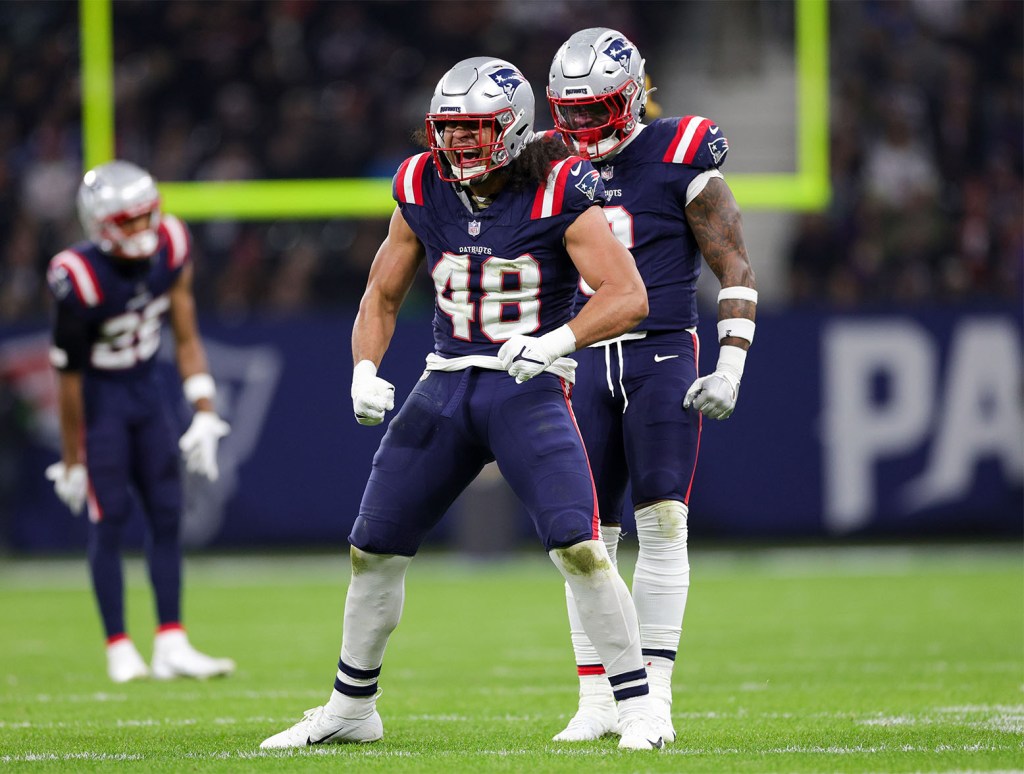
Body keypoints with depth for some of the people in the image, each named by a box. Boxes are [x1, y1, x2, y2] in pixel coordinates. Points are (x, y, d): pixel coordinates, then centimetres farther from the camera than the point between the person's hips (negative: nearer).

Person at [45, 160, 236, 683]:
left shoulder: (168, 251, -10)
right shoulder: (80, 281, -26)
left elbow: (186, 337, 1)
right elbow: (69, 378, -17)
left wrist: (205, 413, -3)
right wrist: (72, 460, -11)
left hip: (146, 387, 6)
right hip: (100, 394, -6)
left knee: (166, 512, 2)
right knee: (110, 516, -7)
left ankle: (171, 645, 4)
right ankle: (119, 650, 0)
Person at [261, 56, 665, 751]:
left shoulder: (558, 195, -10)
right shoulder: (424, 193, 4)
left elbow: (629, 297, -15)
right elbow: (382, 298, 14)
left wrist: (558, 341, -30)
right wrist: (365, 372, -3)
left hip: (530, 388, -5)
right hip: (446, 385, 5)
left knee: (578, 547, -20)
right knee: (374, 549, 7)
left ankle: (637, 707, -9)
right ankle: (351, 709, 24)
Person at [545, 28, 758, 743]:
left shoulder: (681, 160, -5)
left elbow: (735, 271, -4)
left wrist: (730, 370, -11)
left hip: (663, 357, -4)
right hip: (589, 361, 4)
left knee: (662, 523, -10)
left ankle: (654, 697, -8)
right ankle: (597, 703, 5)